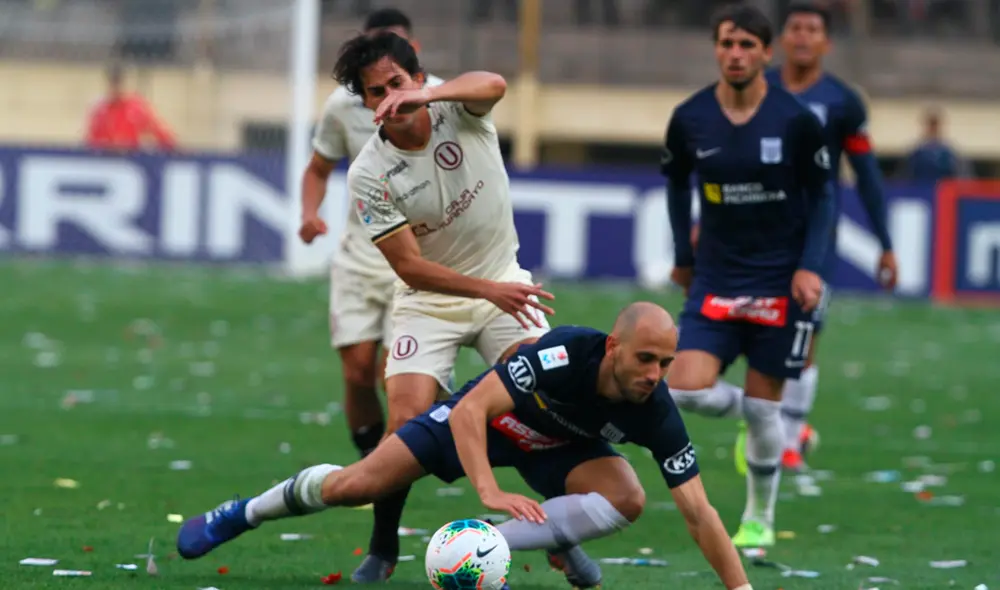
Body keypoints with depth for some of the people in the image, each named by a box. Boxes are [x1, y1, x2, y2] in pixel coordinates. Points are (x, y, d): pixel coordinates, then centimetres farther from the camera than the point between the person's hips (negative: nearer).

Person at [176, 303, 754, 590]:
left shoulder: (655, 412, -32)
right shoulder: (566, 352, -40)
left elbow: (698, 510, -27)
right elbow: (471, 410, -41)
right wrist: (490, 489, -53)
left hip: (560, 446, 2)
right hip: (486, 417, -2)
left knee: (627, 497, -29)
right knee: (355, 485, -3)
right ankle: (243, 513, 27)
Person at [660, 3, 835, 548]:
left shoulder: (796, 121, -11)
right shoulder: (690, 119, -5)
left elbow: (821, 196, 0)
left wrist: (810, 267, -11)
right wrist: (683, 255, 18)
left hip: (780, 282, -2)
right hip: (715, 278, 2)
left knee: (763, 409, 2)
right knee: (686, 390, -15)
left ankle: (759, 521, 22)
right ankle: (756, 413, 18)